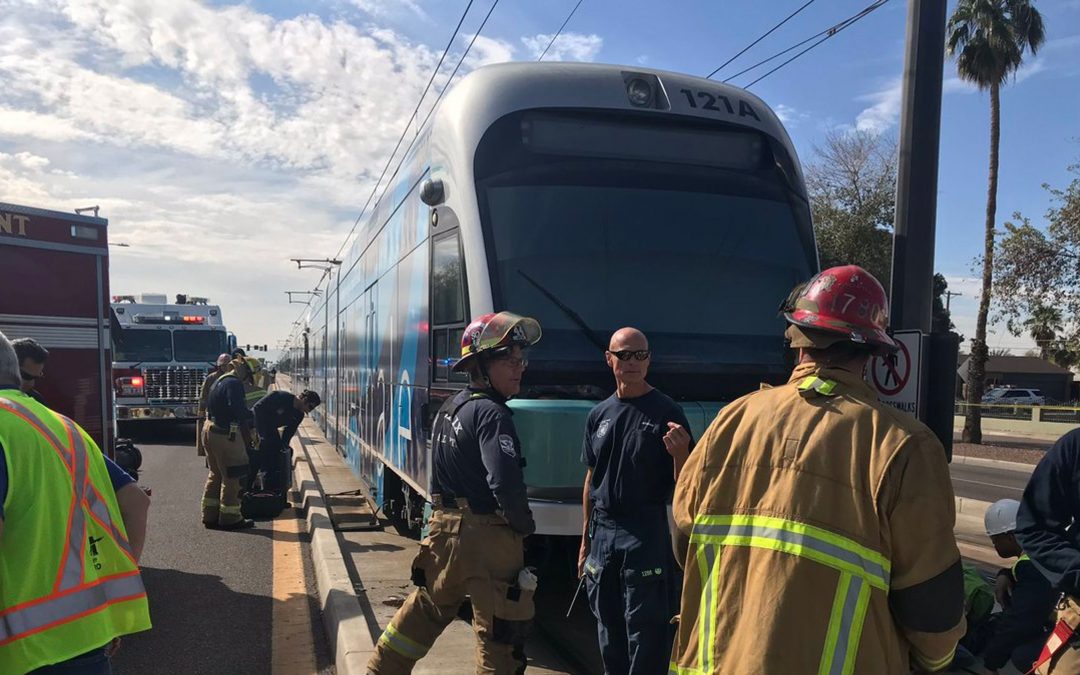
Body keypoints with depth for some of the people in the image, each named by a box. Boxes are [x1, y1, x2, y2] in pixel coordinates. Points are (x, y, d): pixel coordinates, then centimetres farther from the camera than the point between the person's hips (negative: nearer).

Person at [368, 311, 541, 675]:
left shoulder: (449, 407, 9)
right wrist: (526, 525, -12)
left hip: (444, 528, 9)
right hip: (488, 538, -9)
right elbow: (505, 484, -28)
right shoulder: (491, 414, -19)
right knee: (500, 635, 4)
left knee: (425, 609, 27)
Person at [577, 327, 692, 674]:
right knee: (608, 632, 16)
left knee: (646, 633, 0)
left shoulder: (666, 412, -6)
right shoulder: (599, 414, 9)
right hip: (602, 533, 5)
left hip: (646, 534, -5)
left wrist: (680, 452, -28)